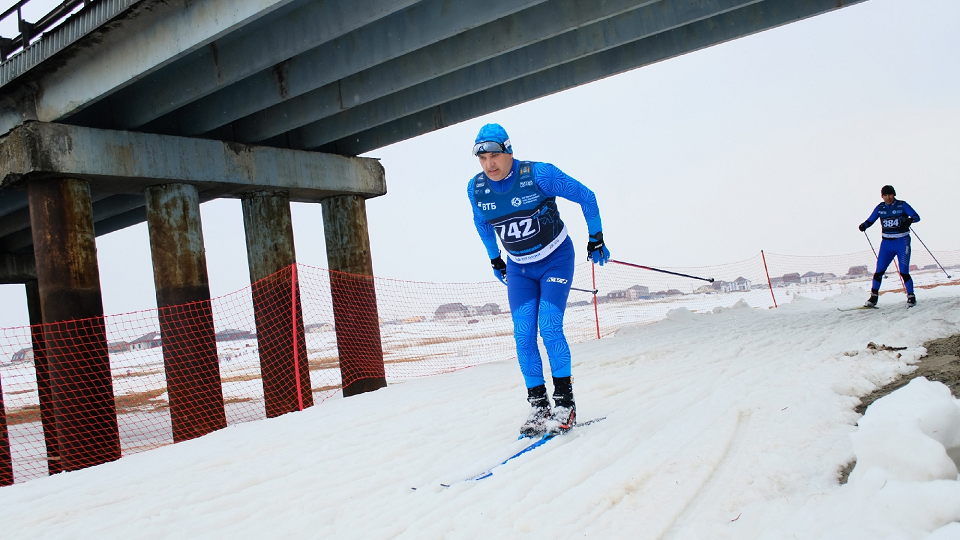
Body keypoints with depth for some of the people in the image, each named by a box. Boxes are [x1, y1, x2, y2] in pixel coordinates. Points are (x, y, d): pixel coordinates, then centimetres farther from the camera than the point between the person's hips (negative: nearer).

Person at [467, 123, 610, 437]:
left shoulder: (539, 174, -22)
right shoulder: (476, 188, -9)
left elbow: (586, 197, -9)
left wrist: (596, 241, -2)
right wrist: (495, 261, 20)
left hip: (556, 259, -4)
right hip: (519, 267, 4)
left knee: (549, 328, -15)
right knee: (523, 336, -5)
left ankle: (565, 402, -2)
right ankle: (538, 406, 6)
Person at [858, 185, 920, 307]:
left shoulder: (902, 205, -5)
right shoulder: (880, 208, 4)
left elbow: (916, 216, -9)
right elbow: (870, 220, 7)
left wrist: (910, 220, -31)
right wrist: (864, 225, -15)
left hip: (902, 242, -3)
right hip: (887, 243, 3)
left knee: (904, 272, -8)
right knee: (879, 271, -3)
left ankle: (911, 297, 8)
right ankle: (873, 297, 8)